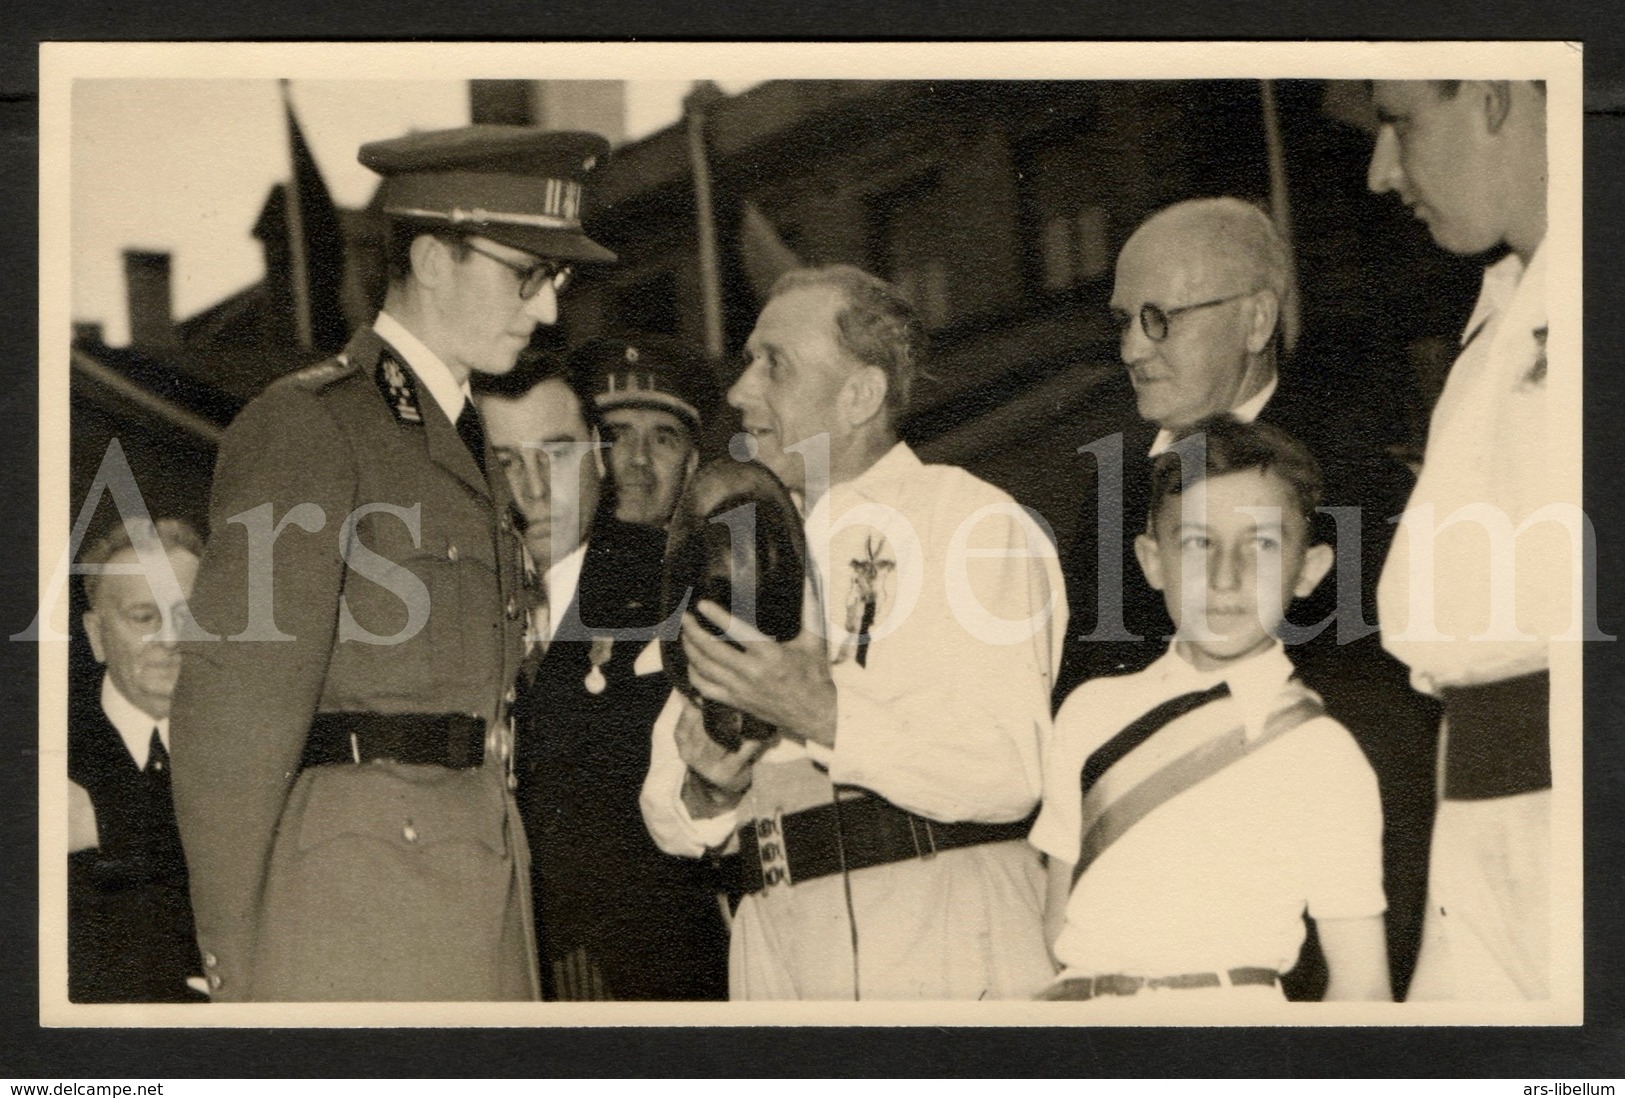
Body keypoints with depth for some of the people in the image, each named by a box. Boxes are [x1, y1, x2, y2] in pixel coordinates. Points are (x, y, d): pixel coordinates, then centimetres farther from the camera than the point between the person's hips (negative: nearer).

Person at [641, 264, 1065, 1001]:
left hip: (942, 942, -5)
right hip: (774, 943, 5)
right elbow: (673, 822, 16)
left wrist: (827, 717, -20)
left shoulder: (972, 523, 0)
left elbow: (1009, 773, -13)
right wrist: (709, 791, -6)